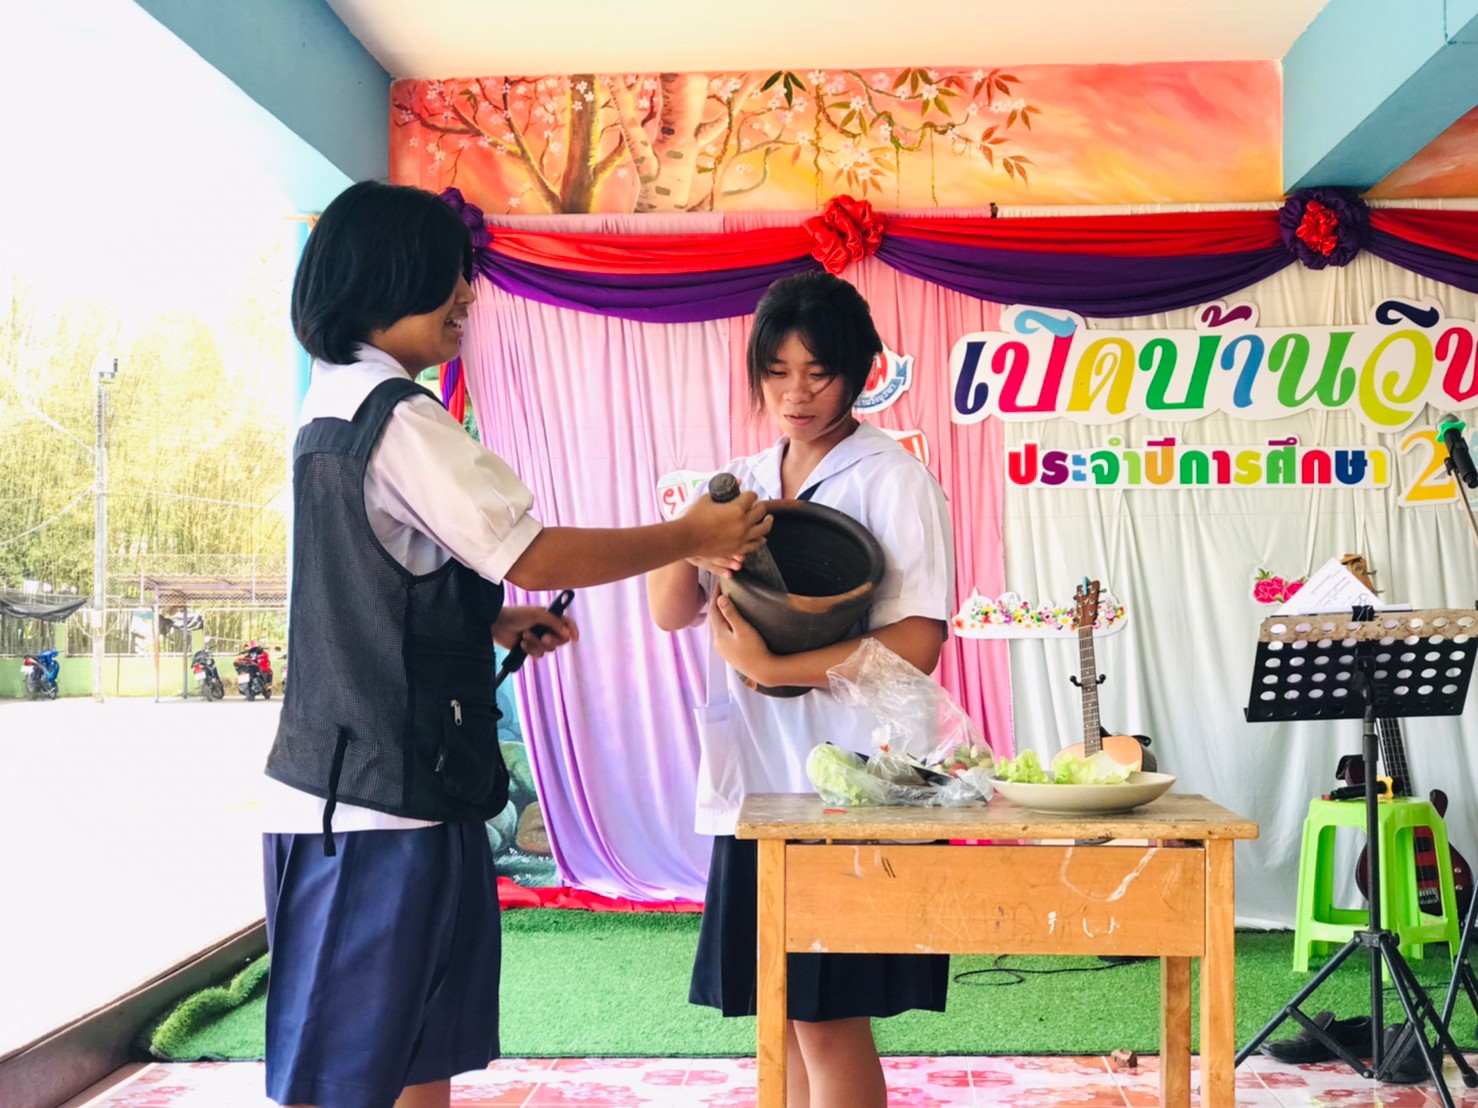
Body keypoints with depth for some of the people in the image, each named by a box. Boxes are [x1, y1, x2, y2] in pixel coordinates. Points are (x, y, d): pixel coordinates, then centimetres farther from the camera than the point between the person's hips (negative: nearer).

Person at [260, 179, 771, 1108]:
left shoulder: (335, 414, 15)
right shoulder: (397, 416, -15)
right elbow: (530, 553, -18)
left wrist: (495, 624, 13)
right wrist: (694, 536, -7)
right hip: (381, 801, -9)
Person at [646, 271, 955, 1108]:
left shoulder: (894, 479, -7)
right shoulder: (740, 485, 11)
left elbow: (916, 643, -15)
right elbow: (669, 612, 3)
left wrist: (770, 667, -17)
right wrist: (688, 547, -18)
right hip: (755, 781, 6)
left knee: (829, 1021, 1)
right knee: (785, 1020, 12)